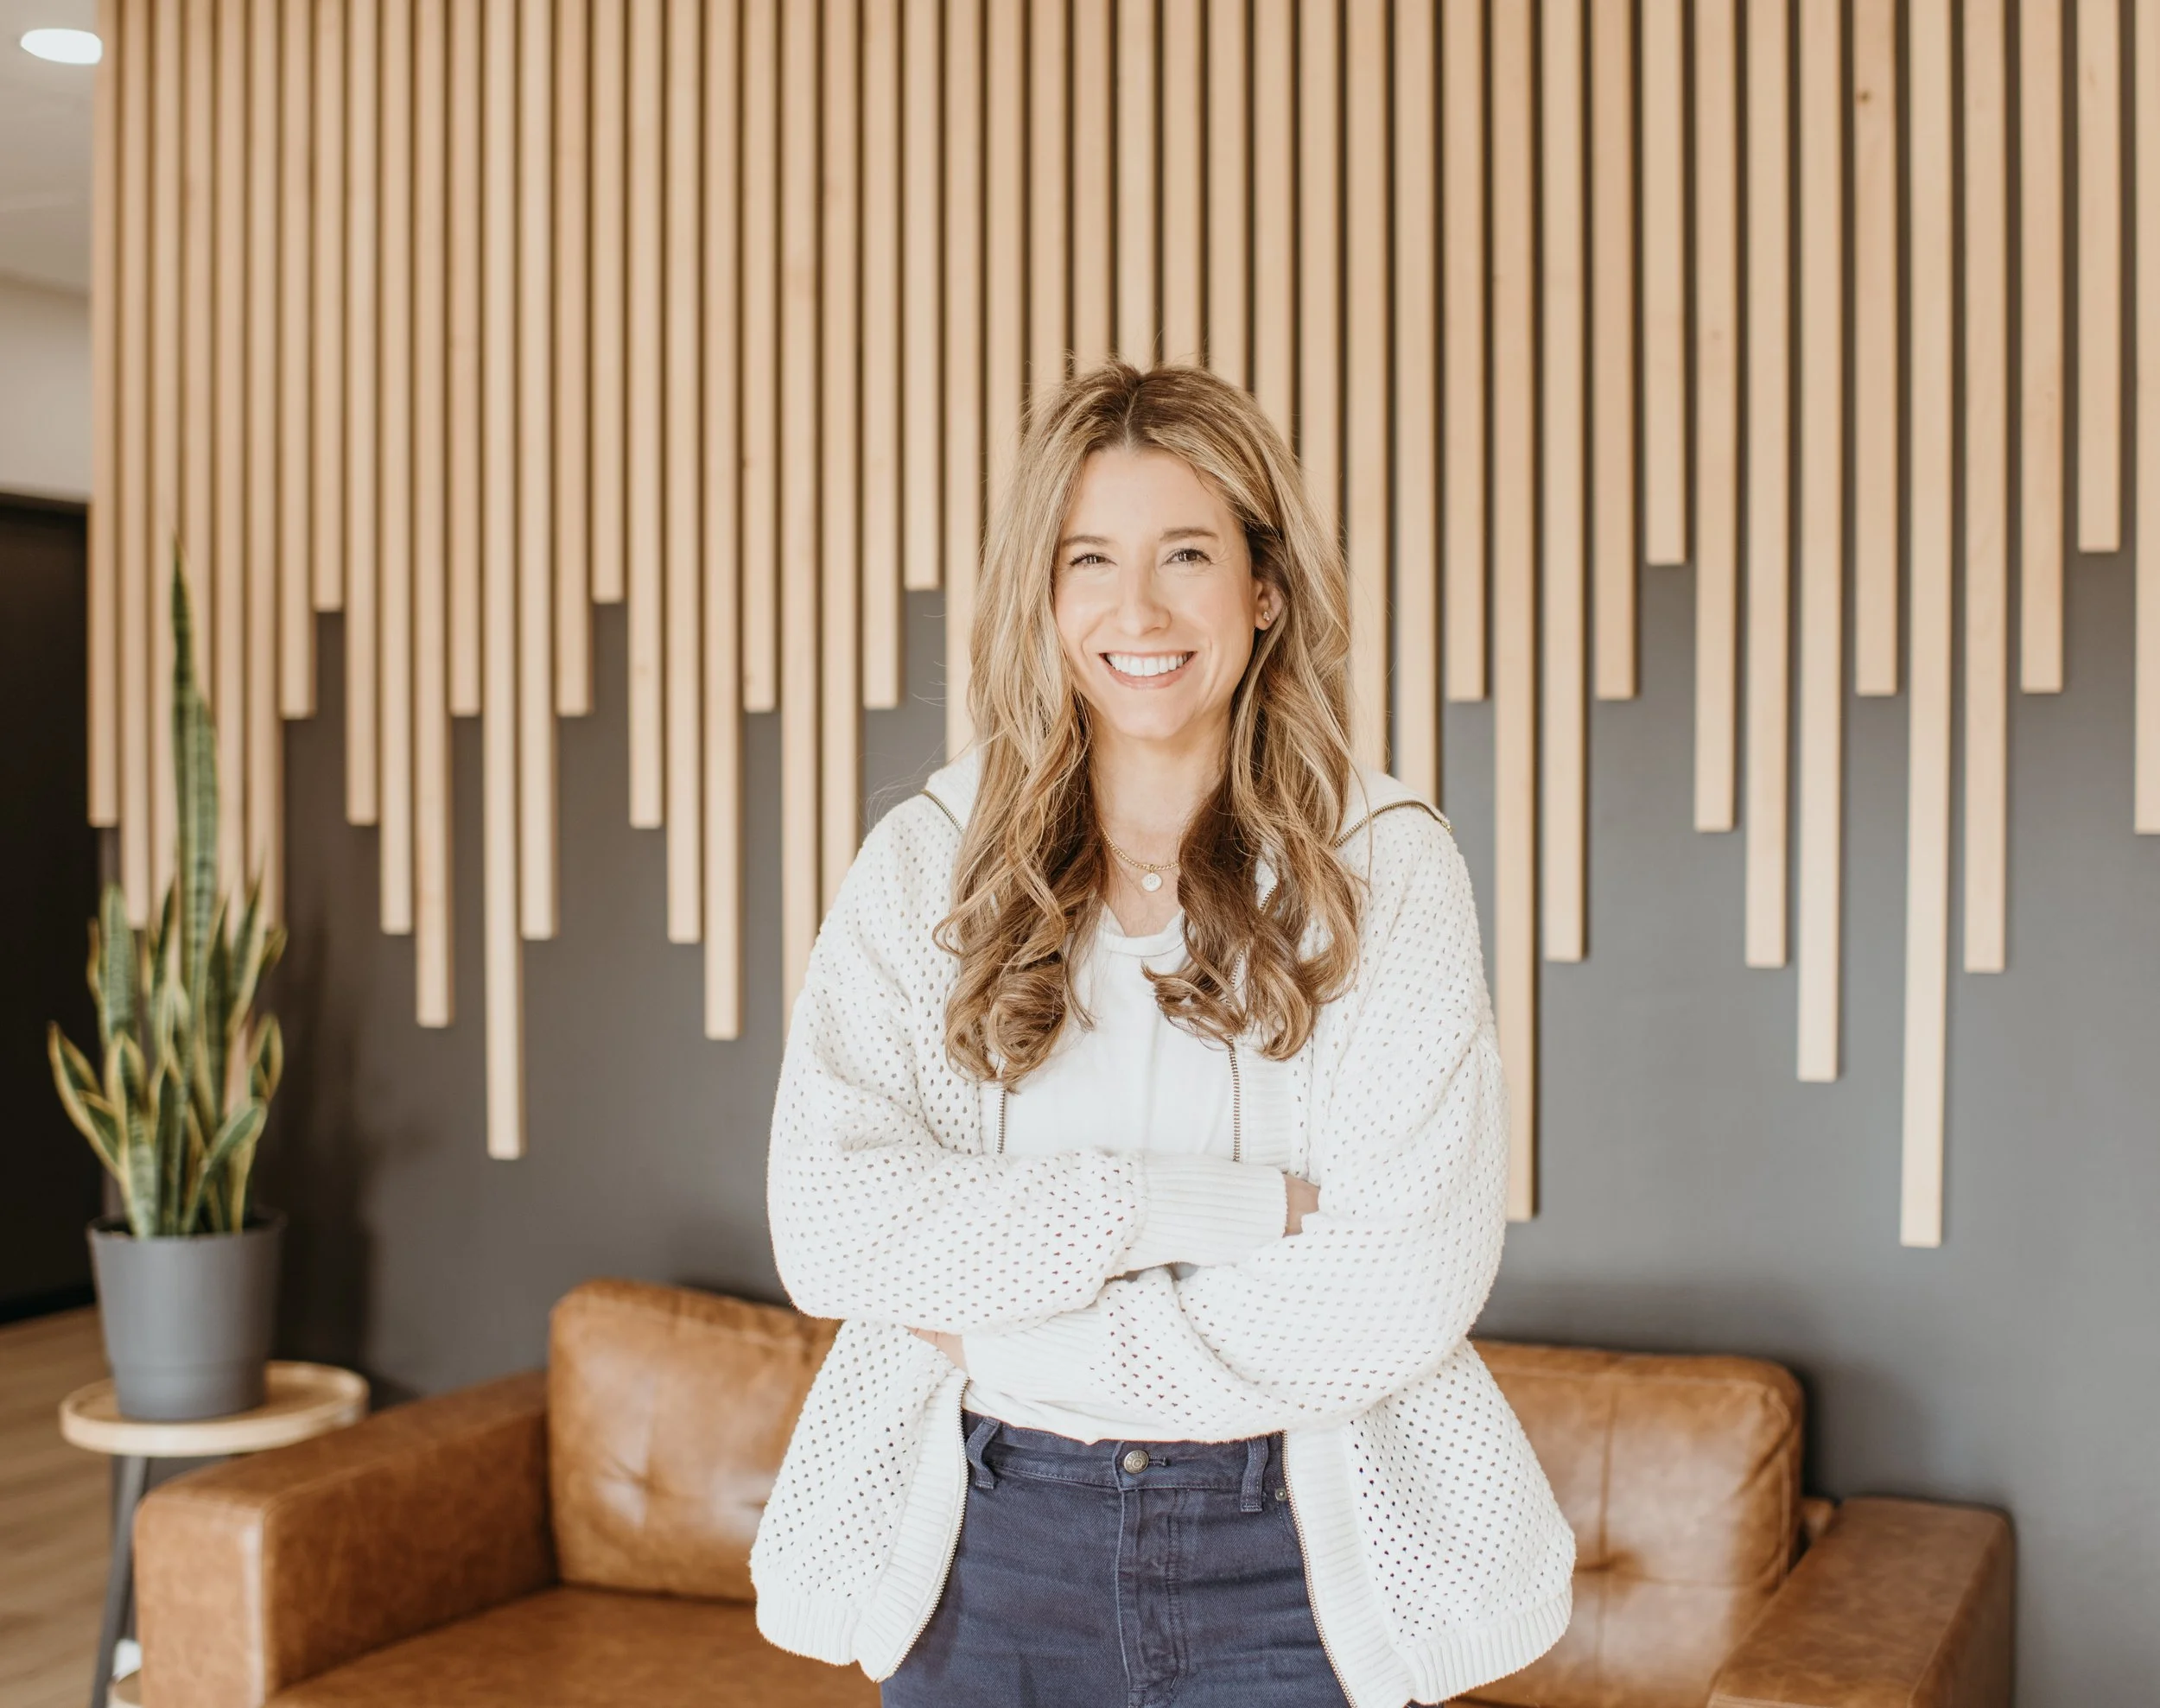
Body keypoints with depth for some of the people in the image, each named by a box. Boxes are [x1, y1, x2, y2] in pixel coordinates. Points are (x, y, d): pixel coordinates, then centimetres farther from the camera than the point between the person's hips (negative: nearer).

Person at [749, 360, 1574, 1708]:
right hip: (987, 1546, 2)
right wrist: (1191, 1205, -21)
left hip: (1284, 1562, -1)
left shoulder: (1384, 863, -7)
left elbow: (1405, 1288, -15)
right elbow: (827, 1225, -13)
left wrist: (1008, 1329, -13)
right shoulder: (926, 862, -3)